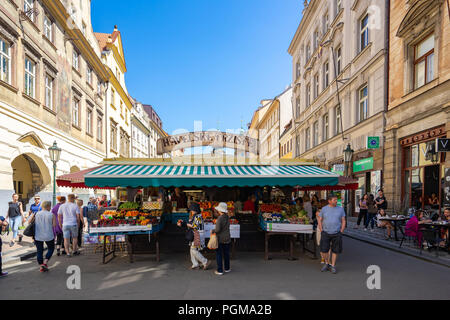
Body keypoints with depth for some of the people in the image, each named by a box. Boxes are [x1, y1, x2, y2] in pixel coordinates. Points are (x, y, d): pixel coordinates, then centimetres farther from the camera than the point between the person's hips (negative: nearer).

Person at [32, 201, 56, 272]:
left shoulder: (36, 214, 1)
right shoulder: (51, 215, -7)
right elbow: (54, 225, -10)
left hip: (38, 236, 2)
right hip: (49, 236, -2)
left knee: (39, 251, 10)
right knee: (51, 248, 17)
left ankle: (41, 266, 13)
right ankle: (45, 262, 3)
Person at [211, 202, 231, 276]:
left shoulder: (220, 218, -20)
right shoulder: (227, 217, 1)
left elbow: (218, 229, -23)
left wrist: (213, 231, -5)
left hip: (220, 239, -6)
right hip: (227, 238, 6)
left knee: (219, 254, 5)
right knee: (226, 253, 17)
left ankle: (220, 270, 8)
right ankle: (227, 268, 28)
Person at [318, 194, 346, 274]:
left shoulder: (340, 209, 2)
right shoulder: (324, 209, 2)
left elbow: (343, 221, 5)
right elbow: (320, 220, 6)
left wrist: (341, 232, -3)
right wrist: (321, 231, -1)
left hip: (336, 234, 0)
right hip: (325, 233, 0)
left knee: (335, 250, 5)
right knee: (324, 250, 1)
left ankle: (333, 266, 20)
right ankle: (327, 263, 24)